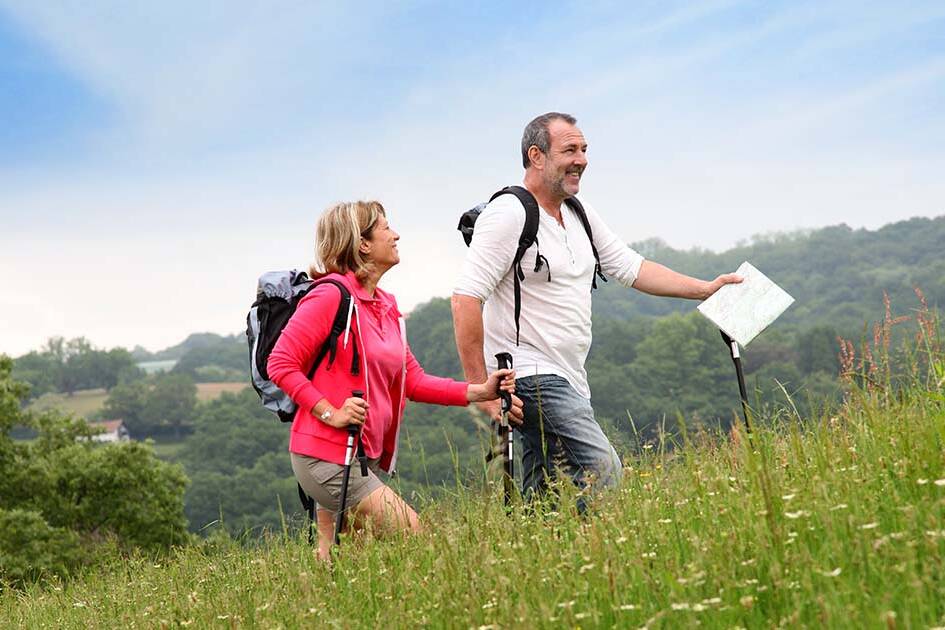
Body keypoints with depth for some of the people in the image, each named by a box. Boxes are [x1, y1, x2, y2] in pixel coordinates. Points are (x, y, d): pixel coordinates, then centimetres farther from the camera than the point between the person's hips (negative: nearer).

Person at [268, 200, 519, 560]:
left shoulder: (387, 307, 16)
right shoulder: (332, 294, -11)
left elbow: (413, 381, 15)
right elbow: (280, 365, -12)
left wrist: (479, 391, 4)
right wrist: (330, 413, -19)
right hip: (326, 456, -9)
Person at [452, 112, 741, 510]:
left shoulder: (580, 215, 15)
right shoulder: (509, 215, -12)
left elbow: (629, 268, 24)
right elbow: (466, 299, -18)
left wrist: (704, 289, 17)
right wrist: (480, 389, -21)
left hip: (568, 381, 9)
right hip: (530, 376, -9)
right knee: (602, 472, -20)